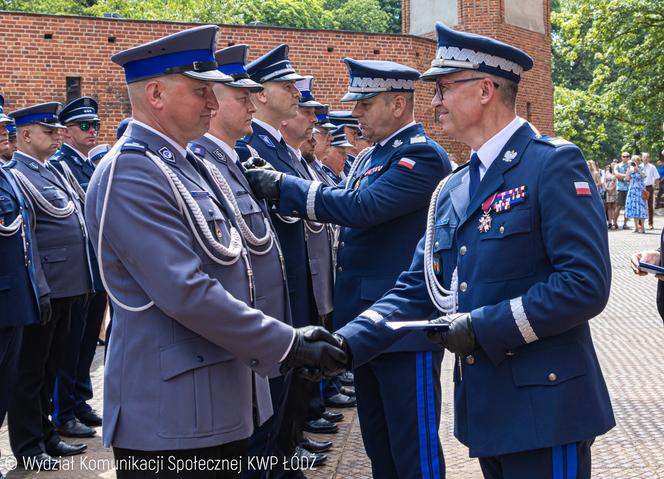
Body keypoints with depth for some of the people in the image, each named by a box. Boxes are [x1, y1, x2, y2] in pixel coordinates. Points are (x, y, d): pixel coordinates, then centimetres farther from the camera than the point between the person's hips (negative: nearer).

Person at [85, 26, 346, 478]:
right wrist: (288, 346, -18)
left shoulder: (183, 165, 14)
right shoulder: (130, 174, -17)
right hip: (171, 420, -9)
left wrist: (295, 340, 11)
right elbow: (187, 294, -24)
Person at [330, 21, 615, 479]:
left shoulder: (553, 164, -11)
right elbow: (415, 291, 10)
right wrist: (347, 342, -3)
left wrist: (482, 327, -18)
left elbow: (586, 283, -19)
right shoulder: (452, 190, 12)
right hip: (484, 405, 7)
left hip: (542, 408, -7)